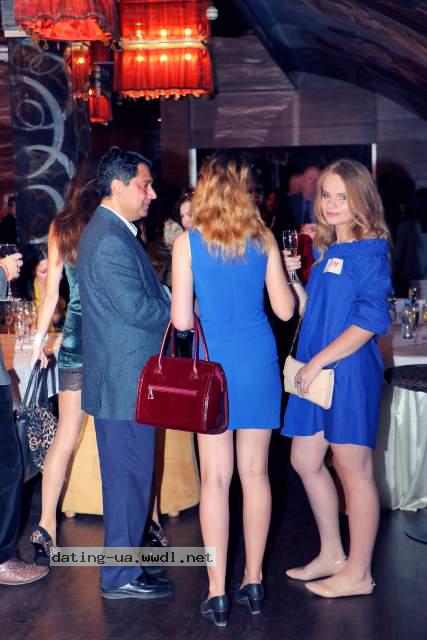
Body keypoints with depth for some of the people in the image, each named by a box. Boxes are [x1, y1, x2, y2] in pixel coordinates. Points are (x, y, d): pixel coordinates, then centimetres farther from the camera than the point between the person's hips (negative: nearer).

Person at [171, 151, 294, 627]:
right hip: (259, 362, 3)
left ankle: (217, 593, 7)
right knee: (254, 473, 11)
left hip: (214, 365, -2)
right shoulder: (264, 240, 0)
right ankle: (254, 583, 20)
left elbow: (181, 320, -9)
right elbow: (285, 309, 3)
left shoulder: (188, 243, -7)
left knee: (215, 478, 3)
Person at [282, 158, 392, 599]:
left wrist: (319, 361, -19)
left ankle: (358, 574, 14)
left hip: (349, 372, -9)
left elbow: (370, 319, -18)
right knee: (305, 462, 14)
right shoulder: (326, 250, 13)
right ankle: (331, 554, 30)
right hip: (315, 372, 9)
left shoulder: (369, 251, -10)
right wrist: (290, 277, 1)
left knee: (354, 471, 1)